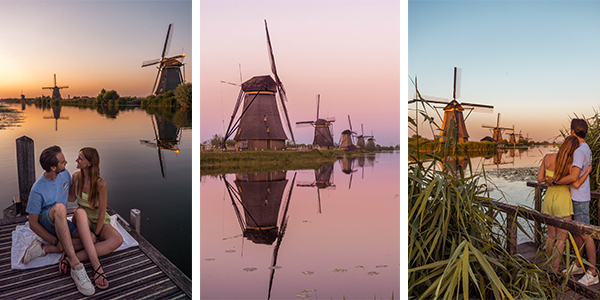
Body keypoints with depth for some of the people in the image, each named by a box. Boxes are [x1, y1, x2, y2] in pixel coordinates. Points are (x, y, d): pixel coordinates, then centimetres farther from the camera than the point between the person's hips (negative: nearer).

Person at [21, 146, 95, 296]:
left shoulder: (65, 174, -5)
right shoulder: (37, 190, -20)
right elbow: (33, 224, -15)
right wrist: (57, 242, -21)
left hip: (61, 224, 5)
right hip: (45, 224, -5)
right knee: (59, 207, -41)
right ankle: (75, 265, -46)